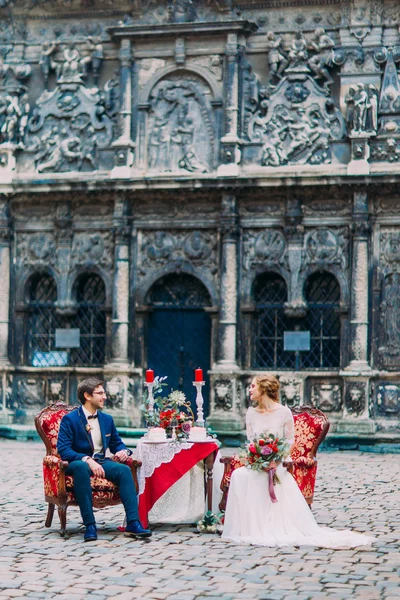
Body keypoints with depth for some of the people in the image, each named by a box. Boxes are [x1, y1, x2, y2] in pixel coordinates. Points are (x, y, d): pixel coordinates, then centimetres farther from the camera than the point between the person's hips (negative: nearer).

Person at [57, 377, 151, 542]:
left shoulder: (107, 419, 16)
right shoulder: (69, 419, -3)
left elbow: (117, 443, 24)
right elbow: (63, 450, -14)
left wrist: (124, 451, -2)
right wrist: (87, 460, -28)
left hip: (102, 462, 5)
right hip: (79, 462, -5)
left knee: (124, 469, -27)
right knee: (81, 467, -41)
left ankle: (133, 523, -33)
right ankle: (90, 525, -41)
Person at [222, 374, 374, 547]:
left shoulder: (283, 412, -3)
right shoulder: (251, 413, 9)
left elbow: (290, 441, -2)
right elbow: (249, 442, 9)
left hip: (277, 465, -4)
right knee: (239, 475, -27)